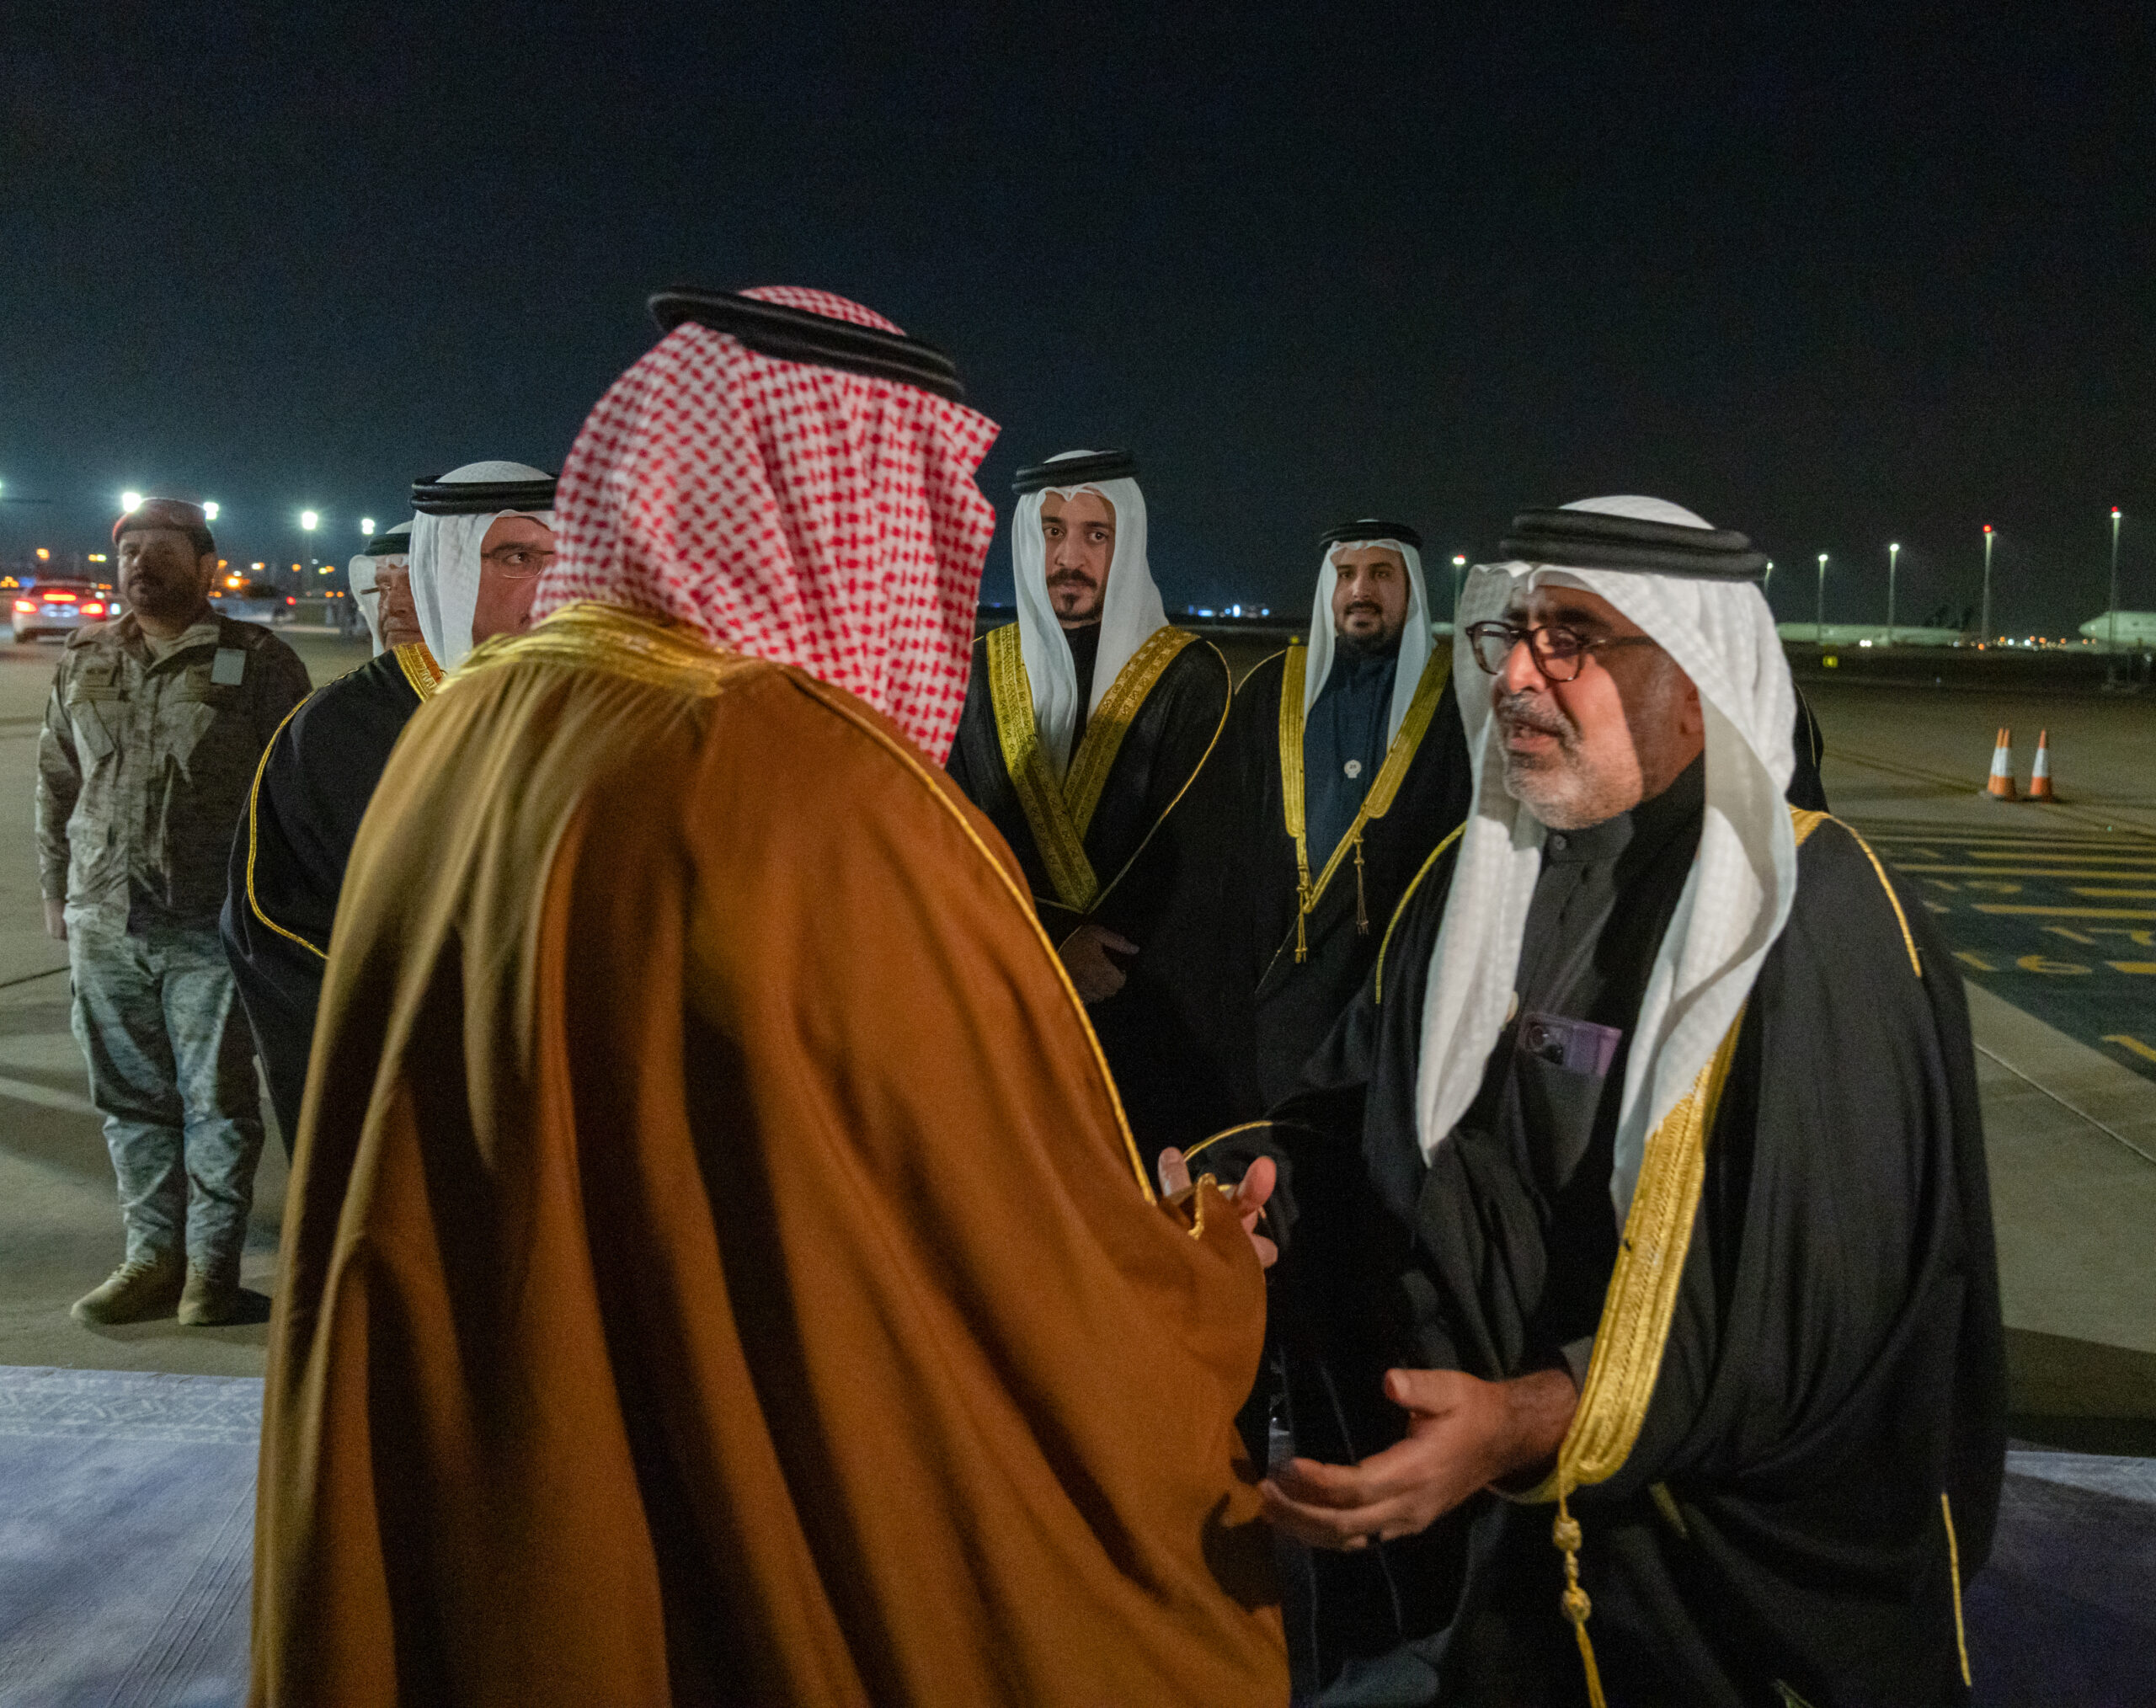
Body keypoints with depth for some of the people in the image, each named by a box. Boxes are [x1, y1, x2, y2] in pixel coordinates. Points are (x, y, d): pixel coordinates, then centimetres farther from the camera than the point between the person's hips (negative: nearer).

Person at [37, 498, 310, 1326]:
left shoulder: (257, 661, -2)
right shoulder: (83, 661, 12)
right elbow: (57, 783, 20)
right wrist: (56, 889, 18)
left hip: (213, 924, -5)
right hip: (103, 922, 5)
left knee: (217, 1098, 2)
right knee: (132, 1097, 11)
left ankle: (212, 1264, 14)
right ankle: (154, 1254, 23)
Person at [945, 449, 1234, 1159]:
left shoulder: (1188, 677, -2)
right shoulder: (979, 673, 6)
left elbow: (1191, 846, -9)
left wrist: (1095, 946, -16)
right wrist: (1050, 940, -12)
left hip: (1150, 1002, -2)